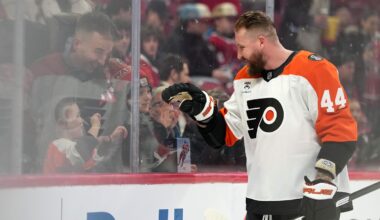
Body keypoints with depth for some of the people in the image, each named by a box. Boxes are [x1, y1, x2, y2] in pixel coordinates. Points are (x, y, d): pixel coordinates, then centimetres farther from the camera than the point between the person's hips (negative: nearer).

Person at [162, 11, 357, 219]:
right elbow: (225, 133, 20)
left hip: (313, 201, -7)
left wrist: (322, 183, -22)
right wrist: (200, 108, 3)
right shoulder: (244, 79, 14)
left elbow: (341, 131, -15)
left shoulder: (315, 71, -11)